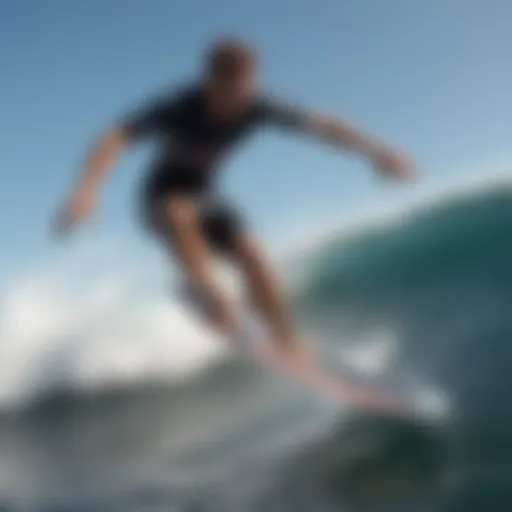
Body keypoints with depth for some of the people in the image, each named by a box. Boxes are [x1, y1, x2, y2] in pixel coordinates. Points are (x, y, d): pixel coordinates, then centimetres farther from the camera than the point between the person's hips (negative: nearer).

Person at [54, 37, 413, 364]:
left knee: (253, 256, -18)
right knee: (181, 215, -37)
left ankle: (292, 350, -16)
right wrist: (86, 189, -59)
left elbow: (323, 126, -14)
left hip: (207, 196, 3)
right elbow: (116, 138, -42)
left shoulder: (258, 108, -19)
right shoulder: (178, 108, -30)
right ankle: (213, 298, -53)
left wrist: (376, 151, -23)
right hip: (164, 198, -3)